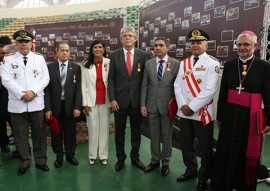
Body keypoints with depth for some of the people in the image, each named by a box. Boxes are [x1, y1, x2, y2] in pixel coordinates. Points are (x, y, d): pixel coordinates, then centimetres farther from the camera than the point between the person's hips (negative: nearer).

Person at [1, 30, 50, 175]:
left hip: (36, 103, 1)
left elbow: (45, 78, 1)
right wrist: (21, 94, -15)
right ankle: (24, 162, 25)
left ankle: (40, 160, 24)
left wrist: (33, 91, -13)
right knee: (20, 135, 9)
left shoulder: (39, 58, 7)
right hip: (17, 104, 0)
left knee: (39, 133, 9)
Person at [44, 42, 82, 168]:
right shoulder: (49, 67, 1)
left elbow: (78, 88, -2)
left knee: (70, 132, 11)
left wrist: (77, 107, -9)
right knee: (56, 133, 10)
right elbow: (46, 89, -3)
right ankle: (59, 156, 27)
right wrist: (47, 108, -9)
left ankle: (70, 154, 29)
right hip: (55, 106, 0)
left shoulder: (76, 68, 2)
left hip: (70, 105, 0)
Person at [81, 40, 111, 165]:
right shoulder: (86, 65, 2)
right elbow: (83, 84, 1)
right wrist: (85, 103, -3)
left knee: (104, 127, 8)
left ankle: (103, 155, 19)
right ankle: (92, 155, 19)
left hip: (105, 100, 0)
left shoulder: (109, 63, -1)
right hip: (91, 101, 0)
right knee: (93, 128, 6)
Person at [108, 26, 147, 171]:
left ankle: (135, 157, 30)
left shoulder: (142, 55, 1)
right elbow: (111, 79, 0)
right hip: (120, 99, 0)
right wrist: (112, 99, -7)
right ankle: (120, 158, 27)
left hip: (137, 100, 0)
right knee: (119, 131, 10)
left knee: (136, 131, 12)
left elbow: (145, 78, 2)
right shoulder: (115, 55, 1)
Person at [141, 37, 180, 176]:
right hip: (152, 106, 2)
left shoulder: (175, 64, -4)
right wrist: (143, 104, -1)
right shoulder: (148, 64, 3)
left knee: (167, 136, 10)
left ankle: (165, 162, 27)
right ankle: (155, 160, 30)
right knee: (154, 135, 13)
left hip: (168, 106, -2)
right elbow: (144, 86, 3)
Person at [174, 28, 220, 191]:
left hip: (203, 113, -5)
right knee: (186, 144, 18)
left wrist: (192, 107, -17)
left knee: (206, 148, 9)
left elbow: (209, 90, -17)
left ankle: (203, 177, 29)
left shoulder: (212, 63, -8)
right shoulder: (184, 63, 10)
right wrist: (183, 105, -10)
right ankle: (191, 170, 40)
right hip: (184, 112, 5)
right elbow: (177, 85, 3)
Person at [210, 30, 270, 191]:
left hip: (251, 116, -2)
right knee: (226, 151, 12)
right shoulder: (229, 65, 4)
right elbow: (223, 93, 6)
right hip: (230, 114, 3)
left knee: (249, 154, 12)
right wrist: (220, 116, 8)